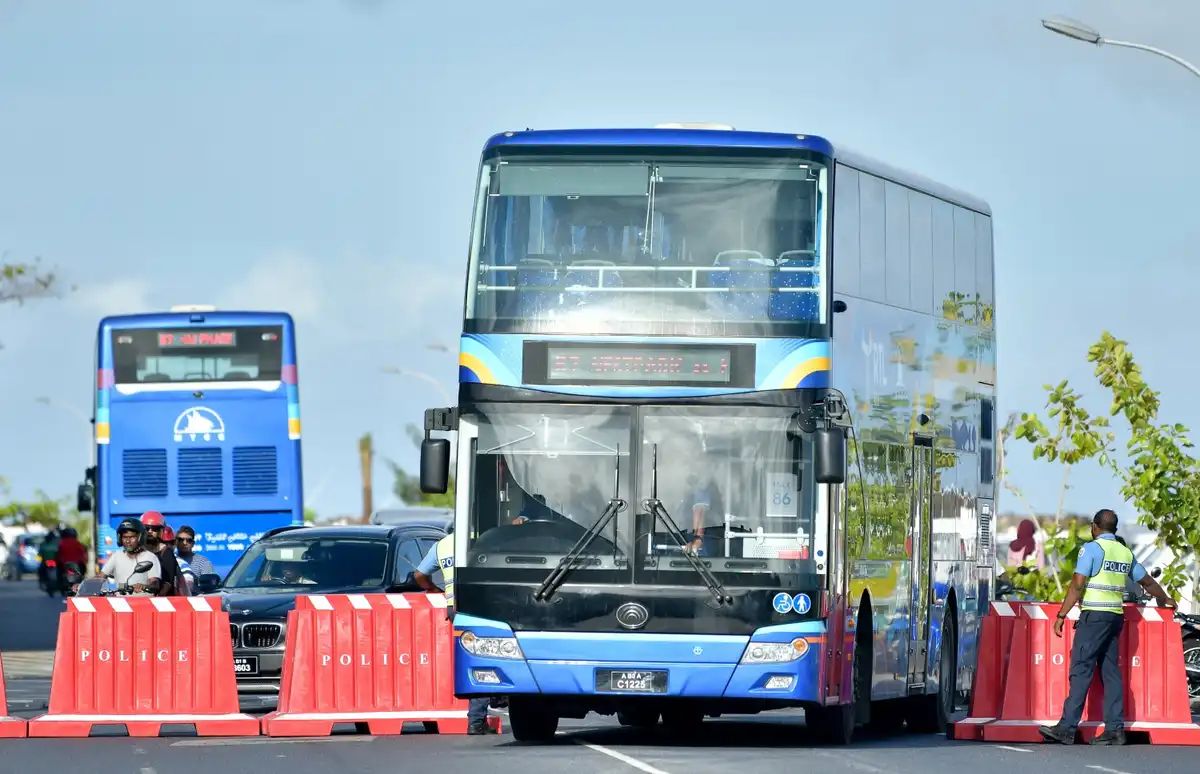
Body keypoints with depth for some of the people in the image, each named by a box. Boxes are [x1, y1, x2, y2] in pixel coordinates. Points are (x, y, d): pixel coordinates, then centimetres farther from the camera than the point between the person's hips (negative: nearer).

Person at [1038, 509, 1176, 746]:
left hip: (1095, 615, -7)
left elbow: (1077, 586, -12)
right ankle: (1115, 729, 5)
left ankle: (1067, 728, -15)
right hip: (1116, 616, 7)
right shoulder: (1125, 553, 15)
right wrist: (1164, 600, 46)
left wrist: (1061, 615, -9)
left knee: (1081, 669, -10)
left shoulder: (1092, 548, -6)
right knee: (1111, 671, 9)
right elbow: (1147, 582, 27)